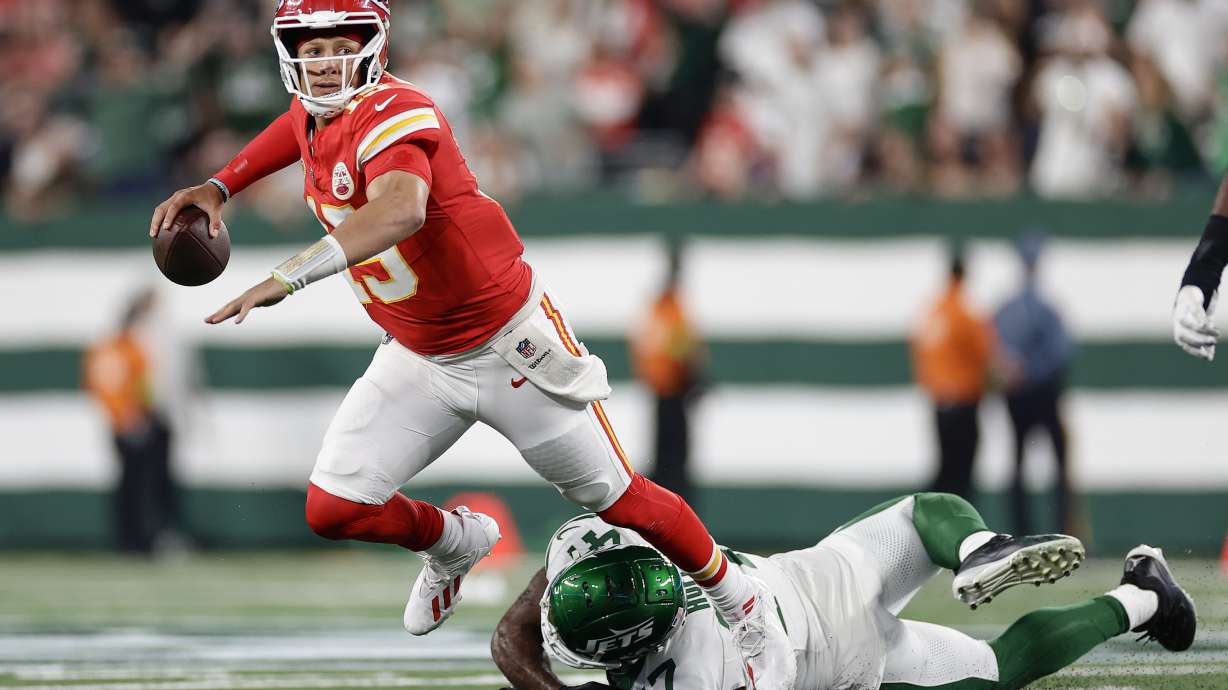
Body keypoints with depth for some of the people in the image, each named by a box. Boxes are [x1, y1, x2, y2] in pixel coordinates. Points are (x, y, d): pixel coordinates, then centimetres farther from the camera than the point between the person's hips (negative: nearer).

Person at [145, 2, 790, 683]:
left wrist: (290, 275, -58)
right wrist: (220, 185, 13)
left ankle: (745, 610, 26)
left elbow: (401, 211, -50)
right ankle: (453, 543, 27)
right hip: (416, 360, 7)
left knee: (618, 499, 4)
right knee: (334, 510, -5)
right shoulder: (313, 114, -2)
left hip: (511, 342, -7)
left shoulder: (394, 114, -28)